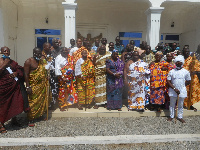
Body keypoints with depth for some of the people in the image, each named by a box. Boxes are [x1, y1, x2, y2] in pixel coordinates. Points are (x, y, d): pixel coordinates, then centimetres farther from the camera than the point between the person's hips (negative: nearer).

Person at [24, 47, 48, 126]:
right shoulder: (29, 61, -7)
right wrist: (28, 86, -18)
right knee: (33, 102, -3)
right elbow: (26, 74, -12)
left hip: (42, 86, 6)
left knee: (42, 101, 10)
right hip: (33, 86, -6)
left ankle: (40, 115, 25)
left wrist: (46, 84, 11)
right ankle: (31, 120, 5)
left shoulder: (42, 61, 12)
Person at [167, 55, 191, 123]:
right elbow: (168, 81, -5)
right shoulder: (172, 71, -4)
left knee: (180, 105, 12)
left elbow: (188, 81, 7)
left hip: (182, 91, 0)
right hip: (173, 90, 0)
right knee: (172, 104, 11)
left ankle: (180, 117, 26)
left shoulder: (186, 72, -3)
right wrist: (174, 88, -14)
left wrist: (182, 86, 1)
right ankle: (171, 116, 26)